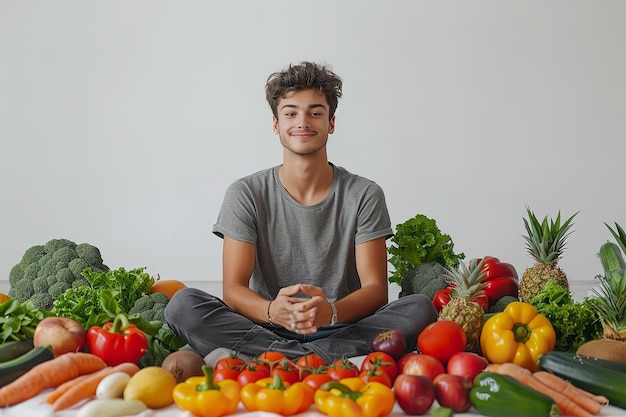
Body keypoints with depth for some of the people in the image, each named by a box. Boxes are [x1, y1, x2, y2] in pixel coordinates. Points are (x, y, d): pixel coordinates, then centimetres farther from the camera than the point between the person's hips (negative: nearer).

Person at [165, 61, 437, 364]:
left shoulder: (364, 195, 2)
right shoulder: (246, 194, 2)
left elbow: (376, 289, -5)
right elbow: (233, 289, -6)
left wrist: (332, 311, -29)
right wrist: (272, 311, -30)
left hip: (341, 329, 0)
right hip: (267, 328, 0)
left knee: (420, 309, -26)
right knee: (183, 305, -25)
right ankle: (327, 361, -26)